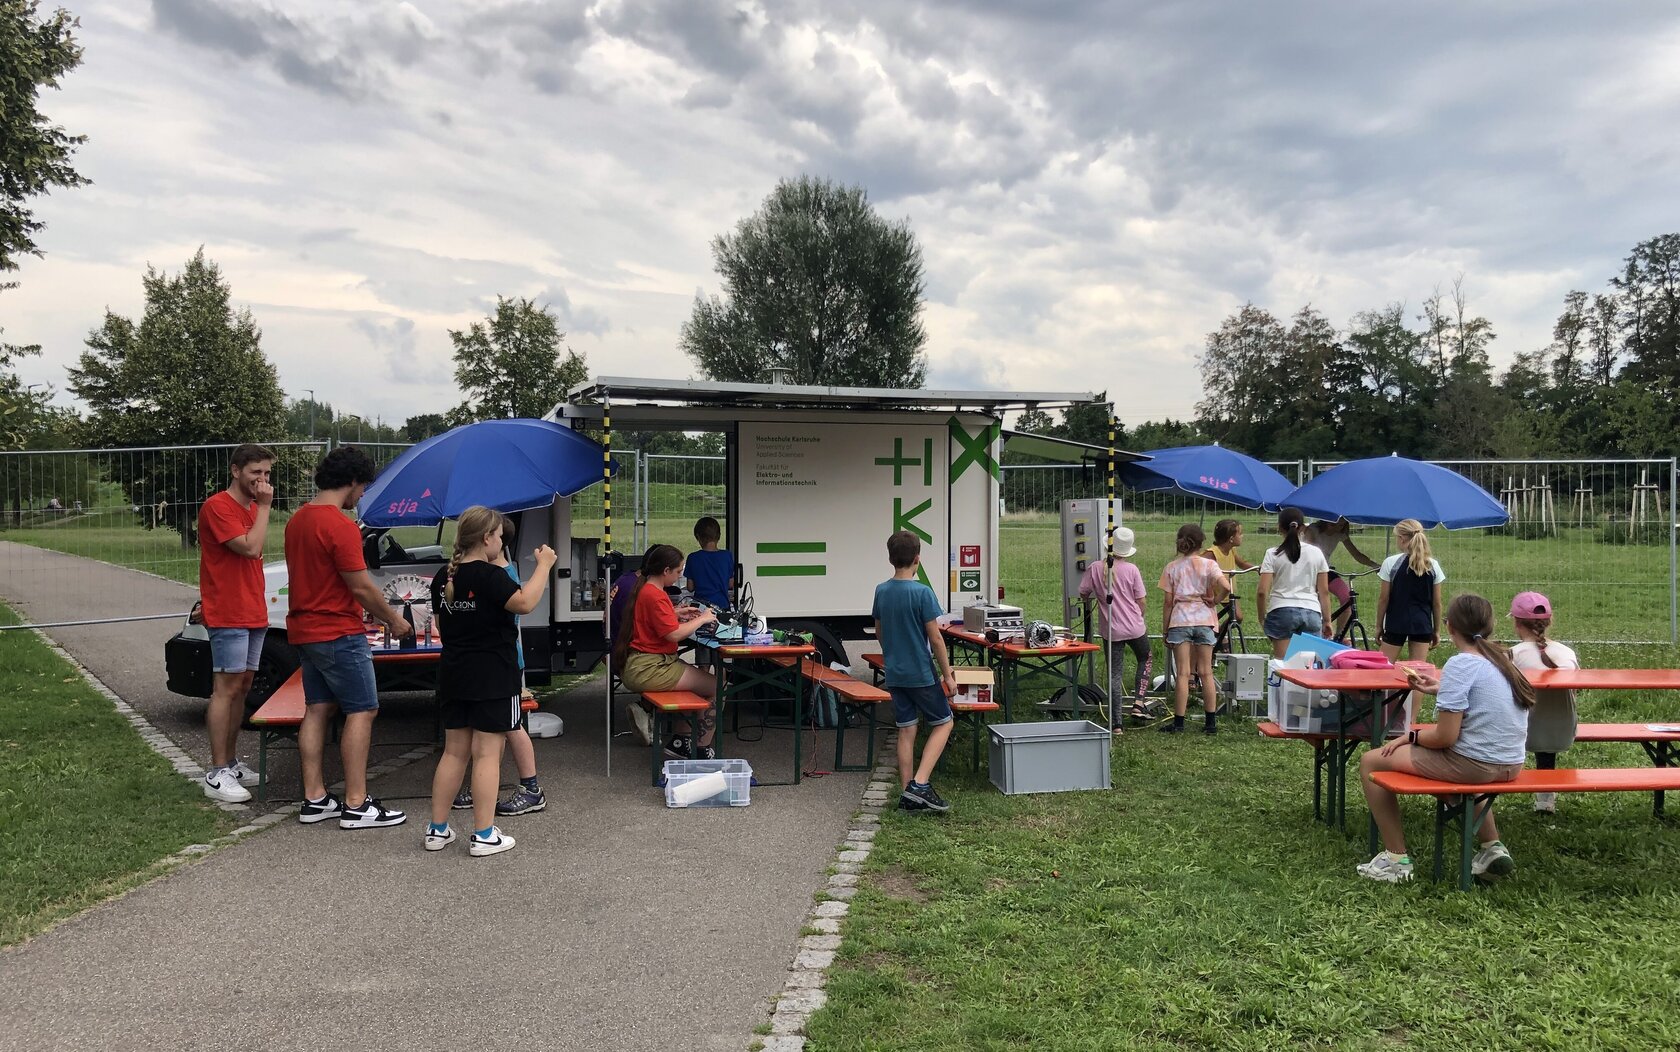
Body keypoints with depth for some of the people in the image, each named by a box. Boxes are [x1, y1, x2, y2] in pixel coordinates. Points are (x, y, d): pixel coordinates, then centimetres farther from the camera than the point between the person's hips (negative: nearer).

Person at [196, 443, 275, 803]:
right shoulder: (218, 507, -12)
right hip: (227, 615, -9)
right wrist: (264, 507, -15)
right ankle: (217, 775, -5)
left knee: (242, 687, 12)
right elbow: (250, 547, -22)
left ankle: (231, 762, 20)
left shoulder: (252, 507, 16)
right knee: (226, 689, -8)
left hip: (253, 612, 9)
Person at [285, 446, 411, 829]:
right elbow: (361, 586, -17)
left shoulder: (298, 520, 10)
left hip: (304, 631, 9)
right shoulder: (340, 526, -19)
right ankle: (356, 806, -2)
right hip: (338, 634, -9)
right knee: (361, 711, -3)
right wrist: (394, 620, -4)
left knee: (318, 710, 12)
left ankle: (314, 799, 16)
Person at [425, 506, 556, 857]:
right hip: (492, 677, -8)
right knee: (487, 753, -2)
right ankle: (483, 835, 2)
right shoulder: (490, 576, -17)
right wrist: (544, 565, -19)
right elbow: (524, 602, -29)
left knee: (454, 751, 14)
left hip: (454, 675, 8)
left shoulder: (443, 577, 8)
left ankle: (437, 829, 18)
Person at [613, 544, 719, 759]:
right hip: (647, 669, -11)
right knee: (718, 687, -9)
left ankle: (680, 741, 17)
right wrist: (701, 619, -9)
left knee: (702, 679, 19)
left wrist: (677, 614, 15)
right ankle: (702, 751, -1)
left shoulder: (645, 588, 13)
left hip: (639, 665, 11)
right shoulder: (655, 595, -19)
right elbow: (674, 634, -22)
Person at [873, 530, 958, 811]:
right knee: (943, 723, 9)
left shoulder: (881, 591, 2)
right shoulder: (922, 592, -16)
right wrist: (948, 674, -6)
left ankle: (907, 794, 15)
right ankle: (920, 784, -3)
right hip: (922, 673, -6)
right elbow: (935, 638, -14)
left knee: (906, 731, 12)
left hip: (894, 674, 6)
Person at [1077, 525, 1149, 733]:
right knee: (1144, 660, 27)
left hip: (1110, 630, 1)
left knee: (1114, 674, 6)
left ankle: (1115, 724, 4)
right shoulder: (1131, 569, -8)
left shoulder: (1094, 568, -7)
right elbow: (1141, 602, -4)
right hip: (1135, 627, -1)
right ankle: (1138, 702, 13)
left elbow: (1083, 594, 0)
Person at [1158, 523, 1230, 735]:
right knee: (1206, 673, 8)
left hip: (1180, 621, -1)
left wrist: (1165, 631, 6)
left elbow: (1167, 602, 0)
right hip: (1204, 620, 1)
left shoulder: (1171, 568, 2)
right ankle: (1211, 722, 11)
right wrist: (1215, 601, 3)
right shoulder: (1209, 565, 0)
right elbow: (1226, 586, -17)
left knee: (1183, 673, 0)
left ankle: (1178, 723, 1)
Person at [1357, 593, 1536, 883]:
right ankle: (1492, 848, 30)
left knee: (1371, 761, 1)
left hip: (1473, 764, -9)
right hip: (1510, 764, 9)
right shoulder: (1502, 660, 7)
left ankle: (1396, 859, 4)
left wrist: (1410, 736, -4)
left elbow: (1445, 736, -21)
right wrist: (1440, 690, 24)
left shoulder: (1461, 664, -18)